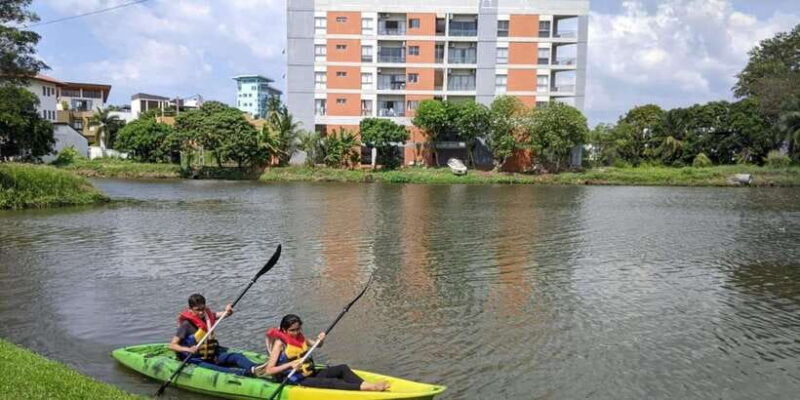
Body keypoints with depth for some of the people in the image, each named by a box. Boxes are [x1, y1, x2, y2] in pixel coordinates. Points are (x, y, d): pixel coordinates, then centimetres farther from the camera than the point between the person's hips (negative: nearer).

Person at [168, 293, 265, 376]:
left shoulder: (208, 315, 6)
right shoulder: (187, 324, -12)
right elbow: (172, 346, -15)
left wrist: (228, 311, -7)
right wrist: (188, 349, -33)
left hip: (213, 355, 7)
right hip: (197, 360, -7)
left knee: (237, 356, -15)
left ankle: (254, 368, -44)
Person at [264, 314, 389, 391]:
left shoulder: (299, 337, 8)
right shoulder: (280, 343, -13)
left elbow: (316, 345, 22)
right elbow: (269, 370, -18)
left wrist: (320, 340, -2)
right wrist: (290, 364, -29)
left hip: (310, 374, 8)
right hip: (297, 381, -8)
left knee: (342, 368, -9)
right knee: (332, 382, -28)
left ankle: (368, 385, -28)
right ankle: (368, 388, -40)